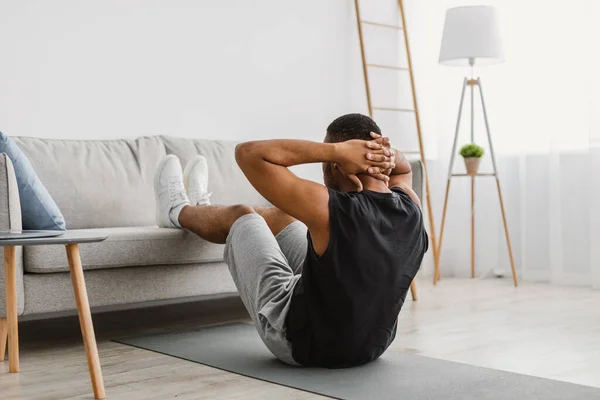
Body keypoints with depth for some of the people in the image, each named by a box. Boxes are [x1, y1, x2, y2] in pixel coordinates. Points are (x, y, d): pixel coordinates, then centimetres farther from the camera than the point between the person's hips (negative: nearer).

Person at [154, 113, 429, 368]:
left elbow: (248, 153, -26)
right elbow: (402, 167, 12)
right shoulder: (410, 208, -14)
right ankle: (202, 206, 53)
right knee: (278, 217, 22)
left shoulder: (332, 210, -33)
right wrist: (386, 157, -13)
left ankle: (177, 211, 47)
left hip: (302, 342, -6)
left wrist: (336, 150, -31)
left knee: (239, 216, 13)